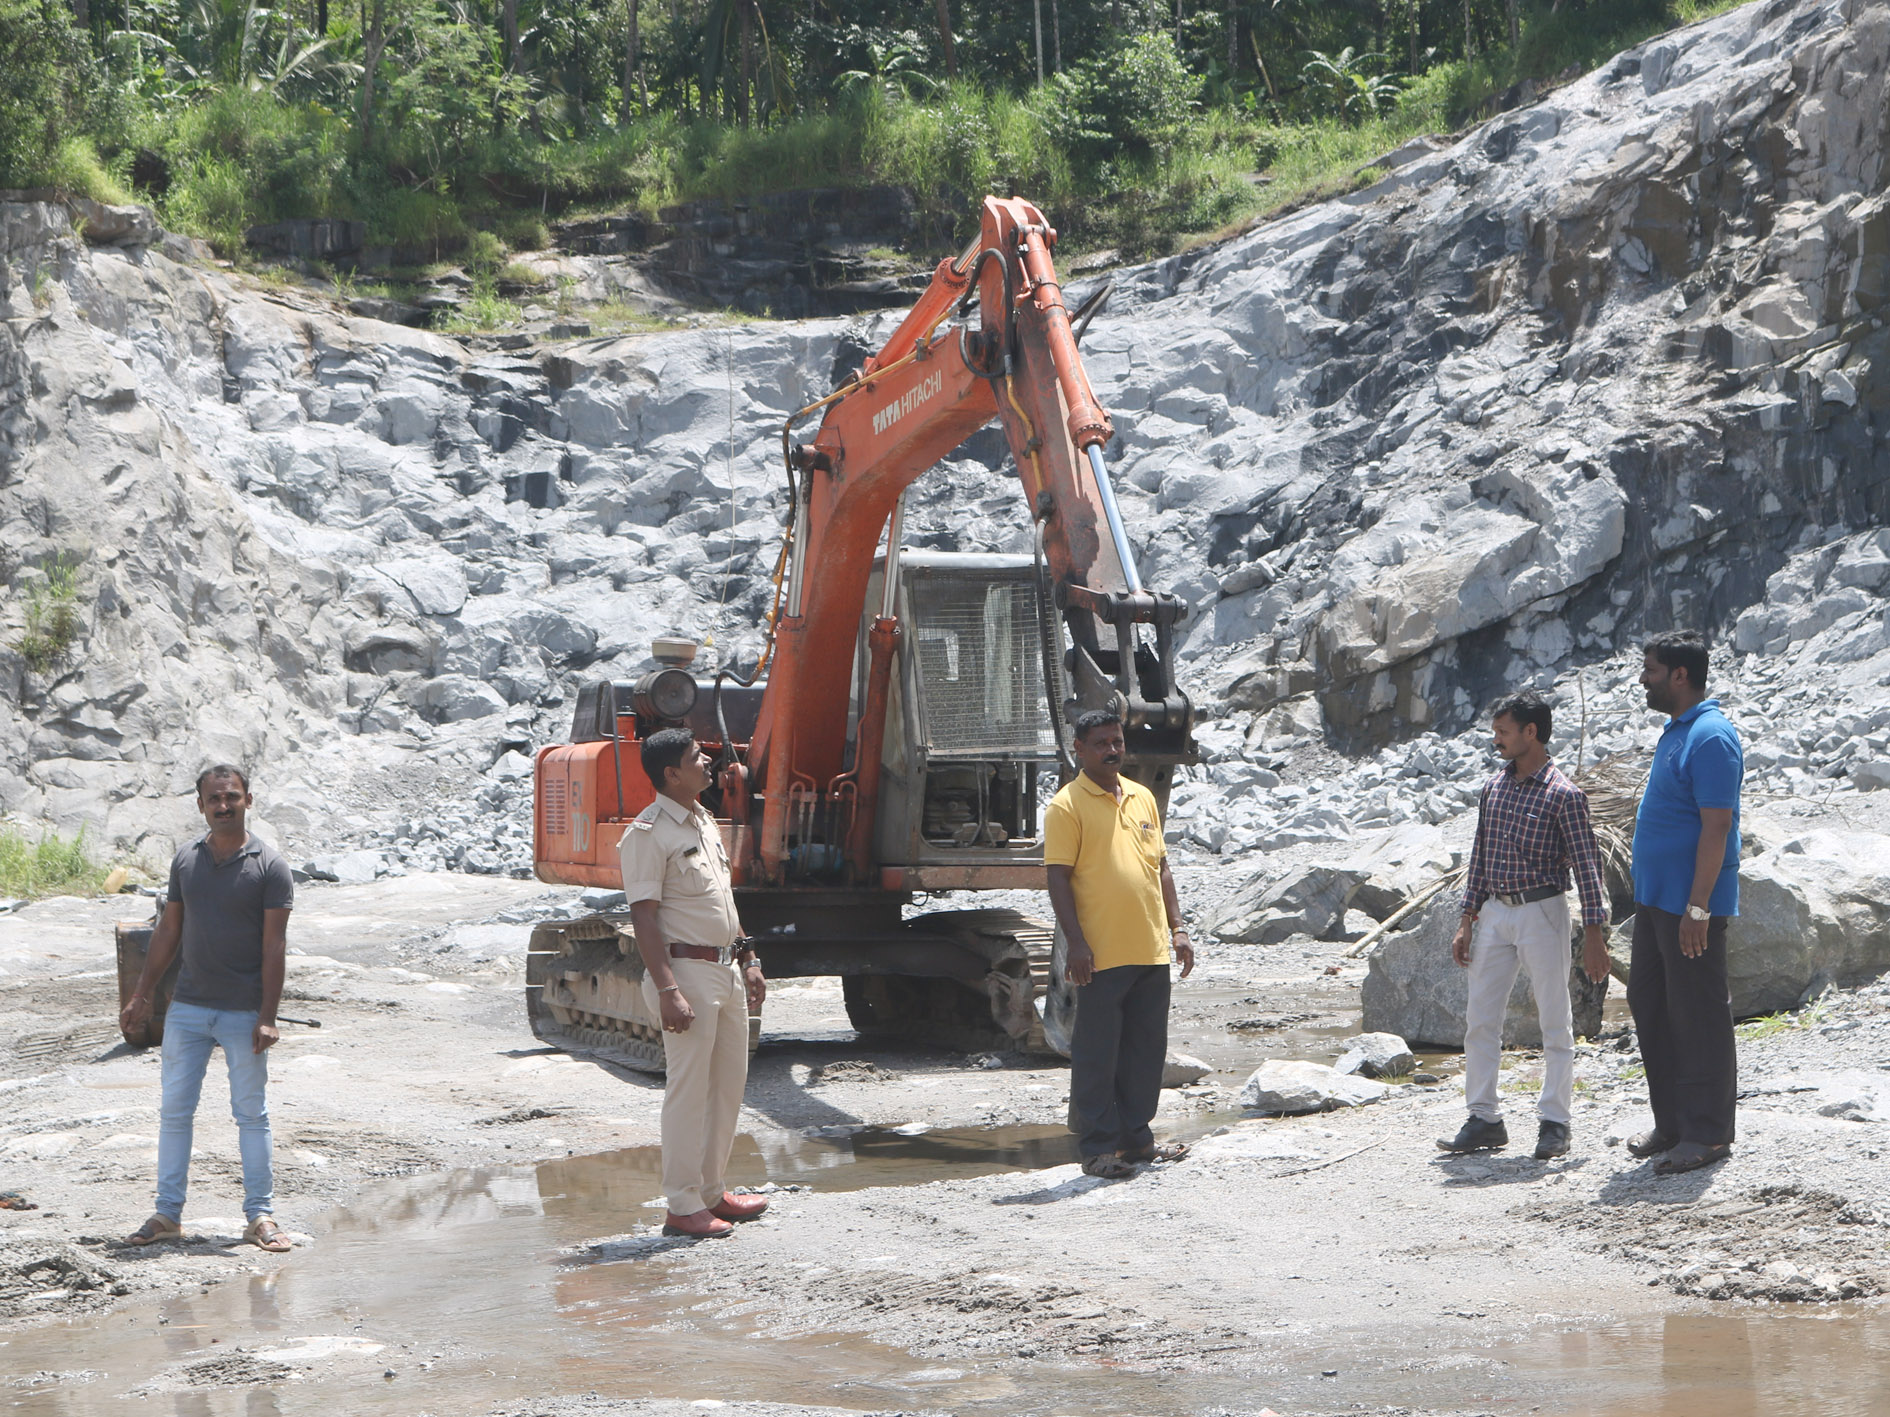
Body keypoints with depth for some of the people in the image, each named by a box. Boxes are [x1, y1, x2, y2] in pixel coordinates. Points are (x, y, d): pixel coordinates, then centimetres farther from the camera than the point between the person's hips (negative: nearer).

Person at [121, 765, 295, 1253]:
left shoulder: (268, 865, -6)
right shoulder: (185, 861, 7)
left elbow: (274, 944, -9)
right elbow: (168, 930, 14)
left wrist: (267, 1016, -14)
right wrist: (142, 995, 12)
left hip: (244, 1012, -4)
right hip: (187, 1006, 4)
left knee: (252, 1112, 3)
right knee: (174, 1109, 5)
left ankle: (260, 1214, 9)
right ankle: (168, 1213, 12)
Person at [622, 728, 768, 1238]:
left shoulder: (705, 823, 15)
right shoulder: (648, 833, -13)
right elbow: (644, 918, -17)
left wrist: (748, 962, 21)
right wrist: (668, 991, -23)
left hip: (727, 970, 9)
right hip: (687, 969, -9)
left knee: (729, 1085, 13)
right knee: (688, 1090, -5)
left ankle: (711, 1192, 23)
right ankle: (683, 1206, 0)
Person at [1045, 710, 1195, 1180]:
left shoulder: (1142, 798, 15)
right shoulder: (1068, 806, -5)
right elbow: (1059, 877, -9)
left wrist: (1177, 928, 12)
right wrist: (1075, 941, -16)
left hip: (1151, 950, 6)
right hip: (1100, 956, -6)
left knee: (1147, 1050, 10)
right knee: (1096, 1053, -2)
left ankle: (1136, 1136, 20)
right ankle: (1098, 1148, 3)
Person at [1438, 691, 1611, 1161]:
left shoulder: (1563, 795, -11)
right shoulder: (1494, 787, 8)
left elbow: (1587, 865, -10)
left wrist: (1594, 935, -13)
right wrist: (1467, 922, 12)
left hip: (1541, 913, -6)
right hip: (1495, 912, 6)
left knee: (1554, 1022, 2)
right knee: (1479, 1020, 5)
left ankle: (1554, 1123, 9)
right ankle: (1484, 1120, 12)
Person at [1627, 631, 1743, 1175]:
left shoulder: (1711, 737, -17)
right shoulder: (1675, 731, 15)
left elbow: (1717, 826, -21)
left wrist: (1697, 908, -24)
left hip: (1691, 905, -10)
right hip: (1655, 902, 10)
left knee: (1698, 1017, -4)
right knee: (1648, 1007, 14)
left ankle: (1708, 1134, 3)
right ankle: (1672, 1123, 22)